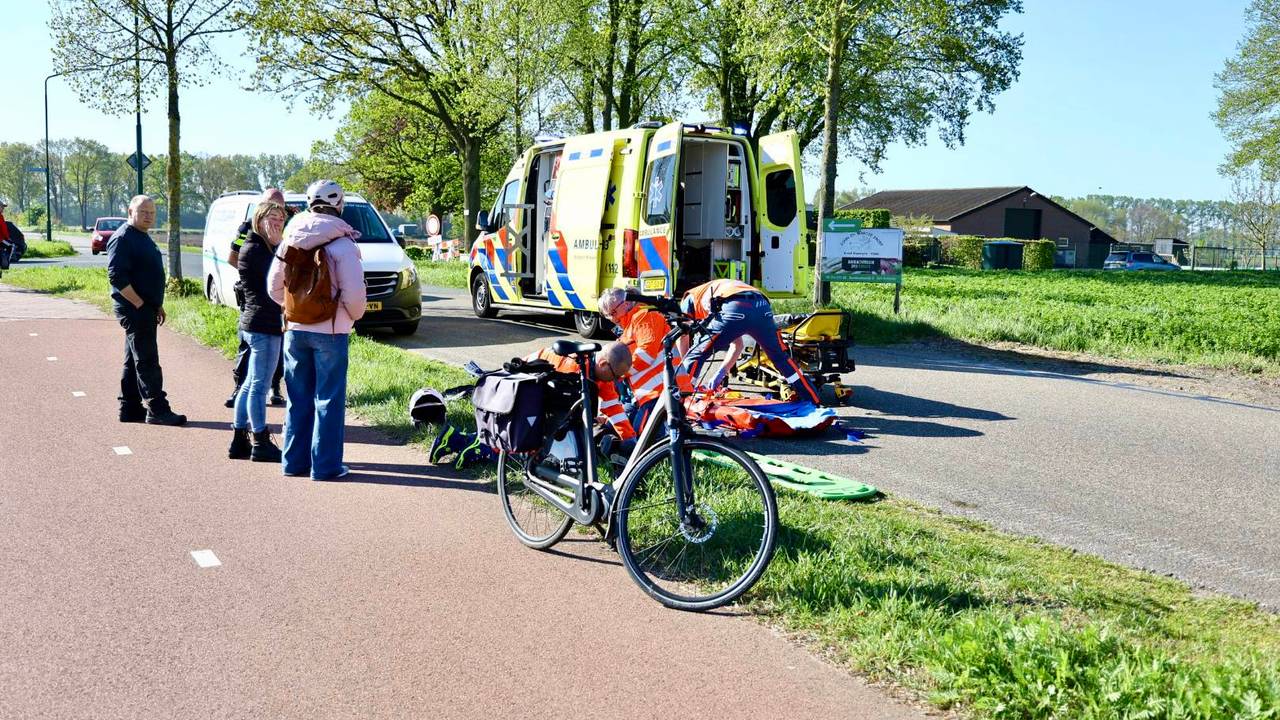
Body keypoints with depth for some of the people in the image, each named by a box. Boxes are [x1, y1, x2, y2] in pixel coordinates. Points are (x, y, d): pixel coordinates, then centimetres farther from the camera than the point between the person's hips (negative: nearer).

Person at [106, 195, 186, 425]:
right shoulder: (122, 238, -12)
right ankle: (157, 410, -6)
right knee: (147, 360, -8)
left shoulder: (143, 238, 18)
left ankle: (130, 408, 19)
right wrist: (139, 303, -20)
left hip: (146, 309, 10)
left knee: (134, 360, 13)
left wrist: (157, 305, 21)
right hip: (134, 309, -10)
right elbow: (116, 276, -20)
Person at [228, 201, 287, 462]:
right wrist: (277, 244, -12)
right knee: (259, 385, -3)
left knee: (251, 384, 15)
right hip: (264, 326, -11)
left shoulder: (260, 247, 17)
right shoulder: (254, 249, -12)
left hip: (254, 325, 11)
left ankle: (239, 441, 22)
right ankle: (261, 444, 4)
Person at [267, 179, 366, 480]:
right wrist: (355, 315, 4)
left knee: (298, 398, 14)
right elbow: (354, 291, -15)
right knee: (329, 399, 2)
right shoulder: (342, 243, -11)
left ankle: (294, 461, 20)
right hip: (329, 331, -5)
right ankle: (325, 465, 5)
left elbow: (274, 286, 10)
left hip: (295, 329, 5)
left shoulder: (290, 240, 5)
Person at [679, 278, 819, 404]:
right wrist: (722, 371, 41)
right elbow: (737, 345, 43)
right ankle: (815, 404, 30)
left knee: (695, 357, 9)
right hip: (763, 307, 6)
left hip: (735, 309, -5)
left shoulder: (690, 297, 34)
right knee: (781, 358, 25)